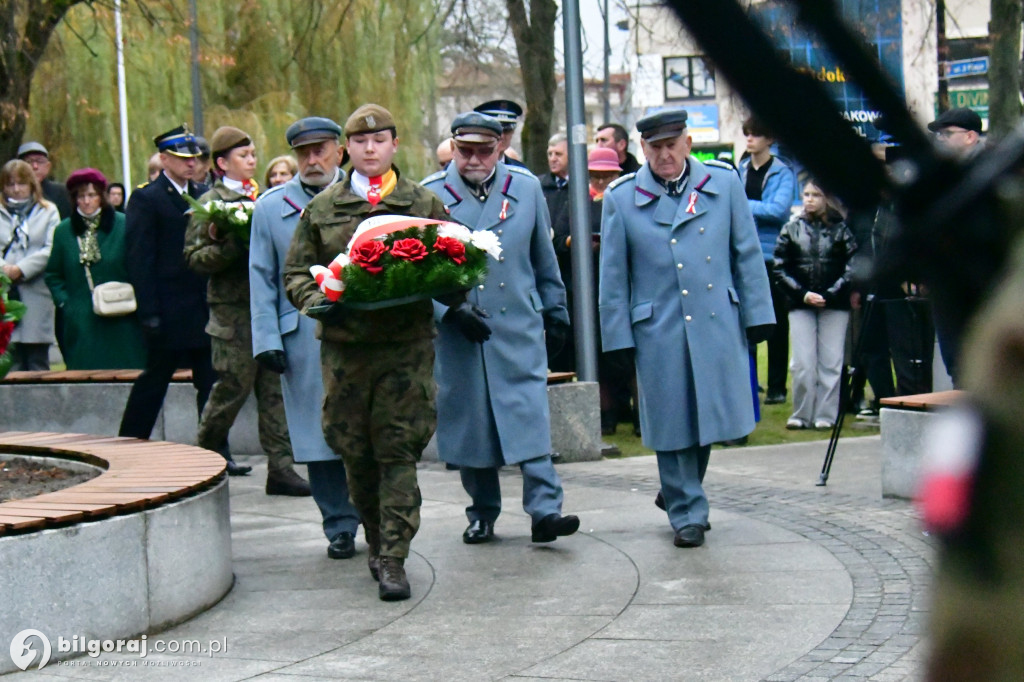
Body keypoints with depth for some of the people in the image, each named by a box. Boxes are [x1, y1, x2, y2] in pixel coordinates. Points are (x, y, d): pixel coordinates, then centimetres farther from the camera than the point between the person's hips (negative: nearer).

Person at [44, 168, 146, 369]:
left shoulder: (123, 225, 1)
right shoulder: (64, 231, 8)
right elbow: (53, 275, 15)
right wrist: (64, 301, 1)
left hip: (120, 322, -1)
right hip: (81, 325, 1)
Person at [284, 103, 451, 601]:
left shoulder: (425, 204, 9)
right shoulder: (322, 208, 11)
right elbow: (296, 271, 12)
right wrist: (316, 300, -9)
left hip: (407, 342, -2)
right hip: (344, 343, 2)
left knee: (398, 449, -6)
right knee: (355, 450, 7)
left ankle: (393, 560, -5)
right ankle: (377, 543, 26)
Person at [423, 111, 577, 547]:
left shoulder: (526, 188, 6)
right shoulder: (429, 195, -1)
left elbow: (544, 260, 16)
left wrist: (556, 311, 19)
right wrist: (451, 308, -12)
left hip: (519, 328, 0)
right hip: (455, 332, 0)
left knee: (530, 416, -9)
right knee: (467, 421, 5)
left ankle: (545, 510, -12)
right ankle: (482, 514, 17)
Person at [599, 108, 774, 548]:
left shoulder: (724, 184, 5)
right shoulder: (621, 199, 2)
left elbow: (747, 255, 9)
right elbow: (613, 276, 5)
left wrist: (757, 315, 5)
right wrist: (617, 339, 2)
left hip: (717, 325, 1)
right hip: (658, 331, -1)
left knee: (709, 417, 7)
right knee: (673, 425, 1)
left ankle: (681, 493, 30)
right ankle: (686, 513, 14)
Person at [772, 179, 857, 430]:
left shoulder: (842, 229, 3)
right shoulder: (792, 229, 7)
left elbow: (852, 268, -2)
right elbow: (779, 270, 5)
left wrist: (829, 295, -11)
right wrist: (803, 294, -6)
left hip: (834, 305, -1)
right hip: (800, 305, 1)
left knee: (831, 362, 0)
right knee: (803, 362, -3)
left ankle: (826, 415, 7)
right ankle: (801, 414, 6)